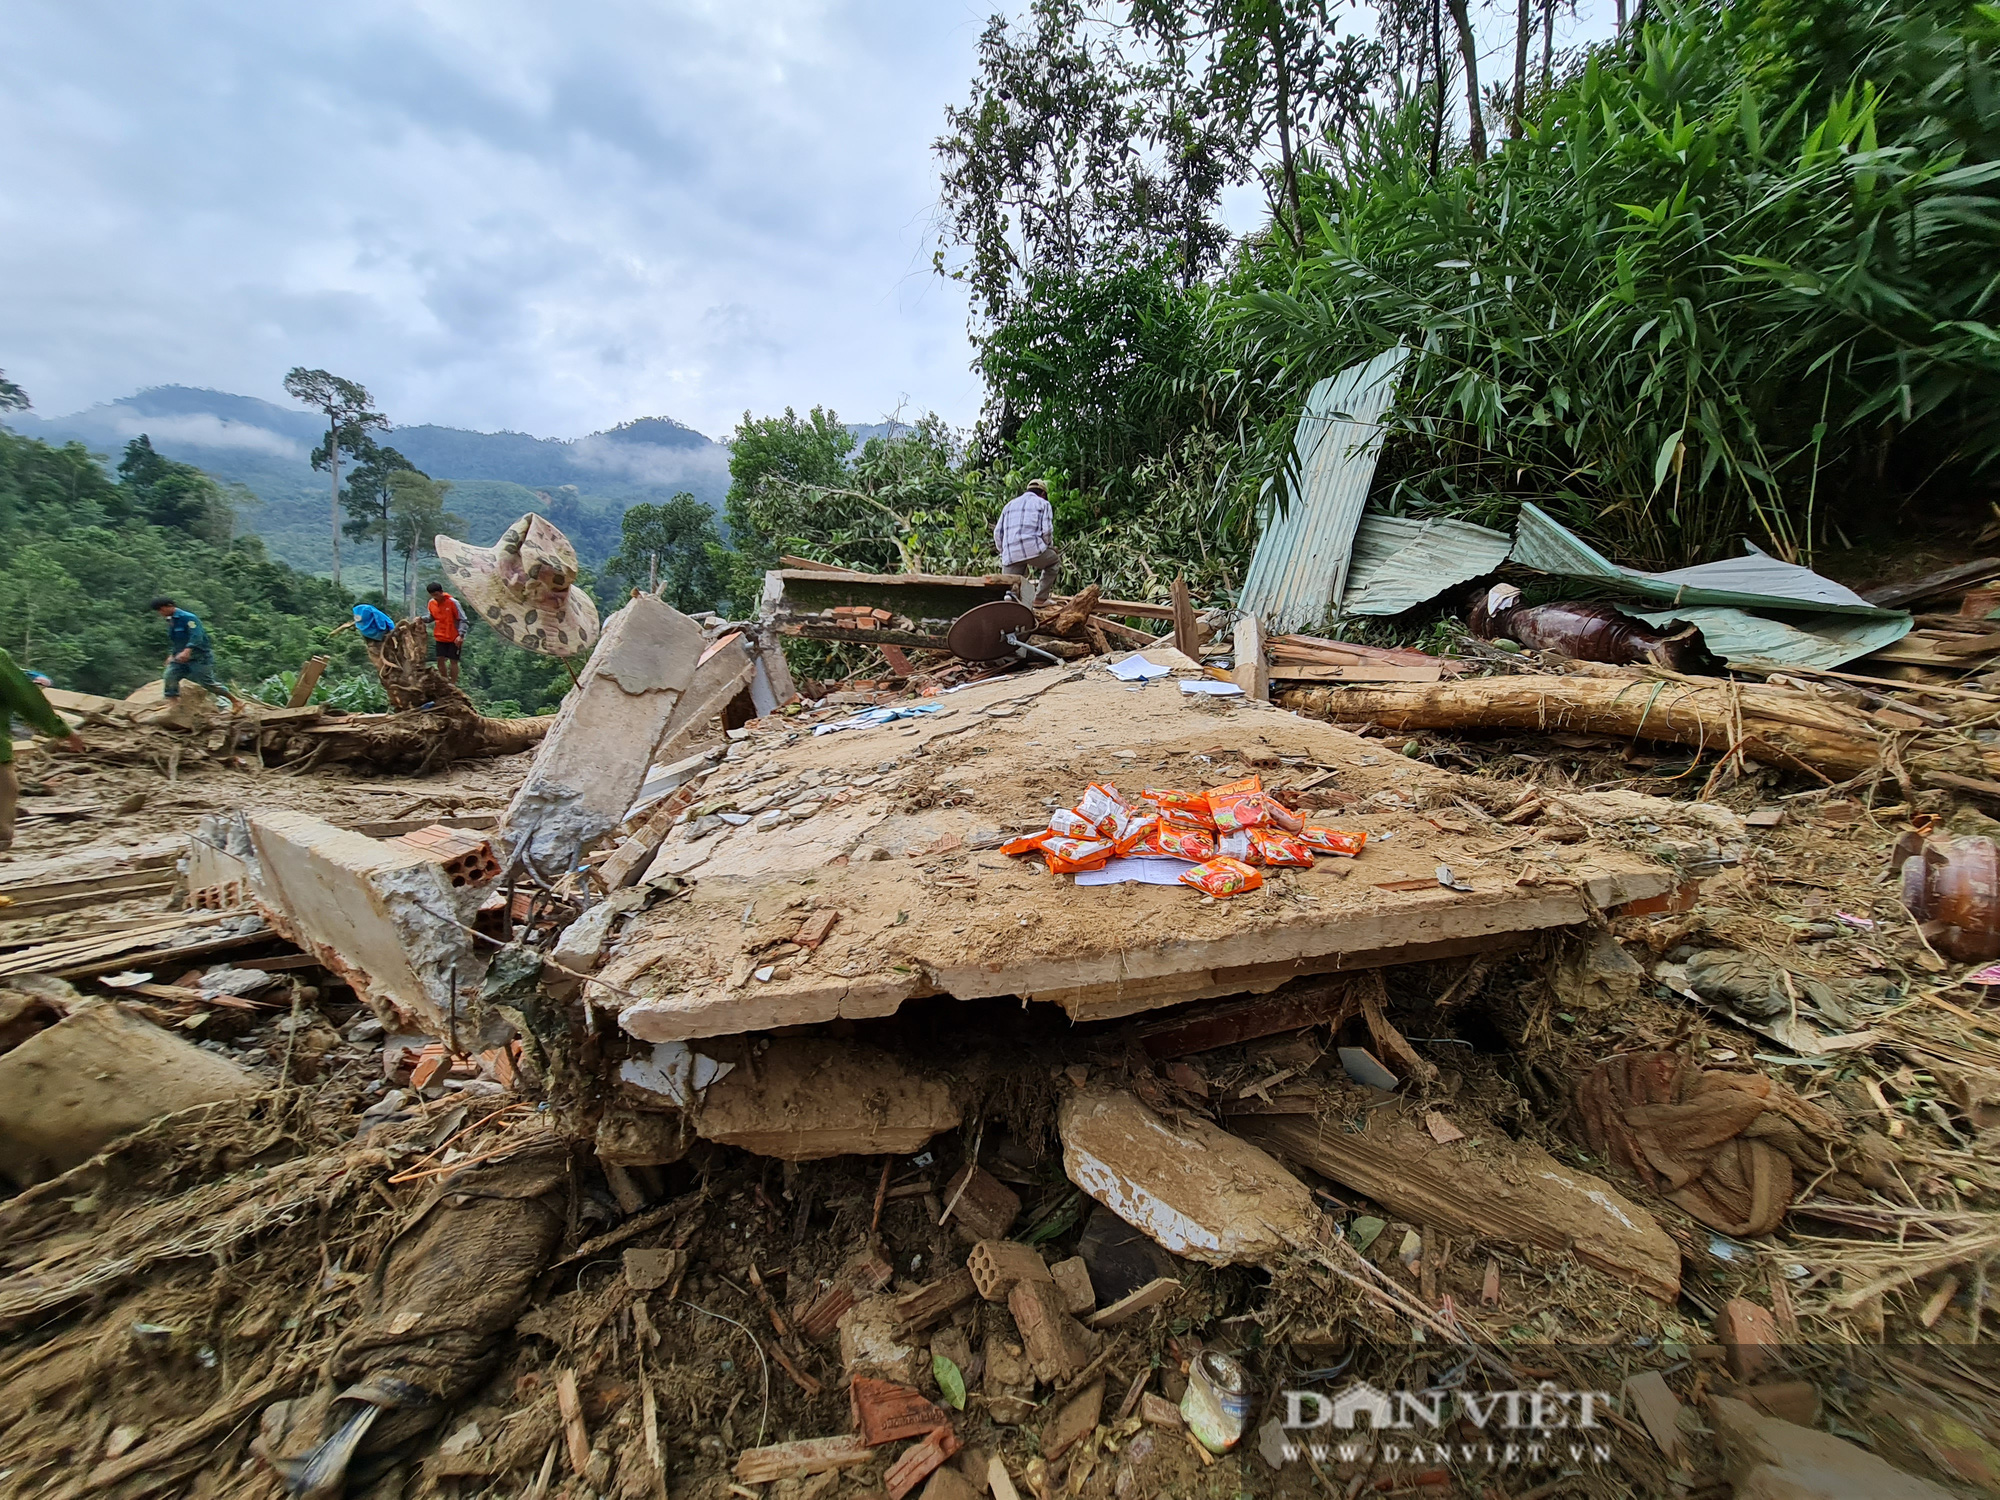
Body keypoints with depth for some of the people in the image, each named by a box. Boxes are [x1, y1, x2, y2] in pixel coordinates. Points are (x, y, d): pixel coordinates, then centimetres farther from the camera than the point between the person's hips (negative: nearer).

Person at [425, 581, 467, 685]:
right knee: (440, 660, 5)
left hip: (454, 638, -5)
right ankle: (445, 681, 19)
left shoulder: (452, 602, -15)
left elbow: (462, 620, -13)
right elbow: (432, 617, 15)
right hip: (440, 637, 5)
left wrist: (461, 635, -20)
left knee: (453, 660, 0)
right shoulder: (431, 603, 0)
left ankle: (453, 684, 8)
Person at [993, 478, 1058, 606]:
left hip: (1010, 556, 4)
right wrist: (1050, 546, 18)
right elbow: (1047, 530, 1)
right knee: (1054, 560, 24)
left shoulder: (1009, 504, 29)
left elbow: (998, 533, 21)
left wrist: (1003, 552, 29)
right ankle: (1040, 598, 14)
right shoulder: (1043, 503, 15)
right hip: (1033, 549, -4)